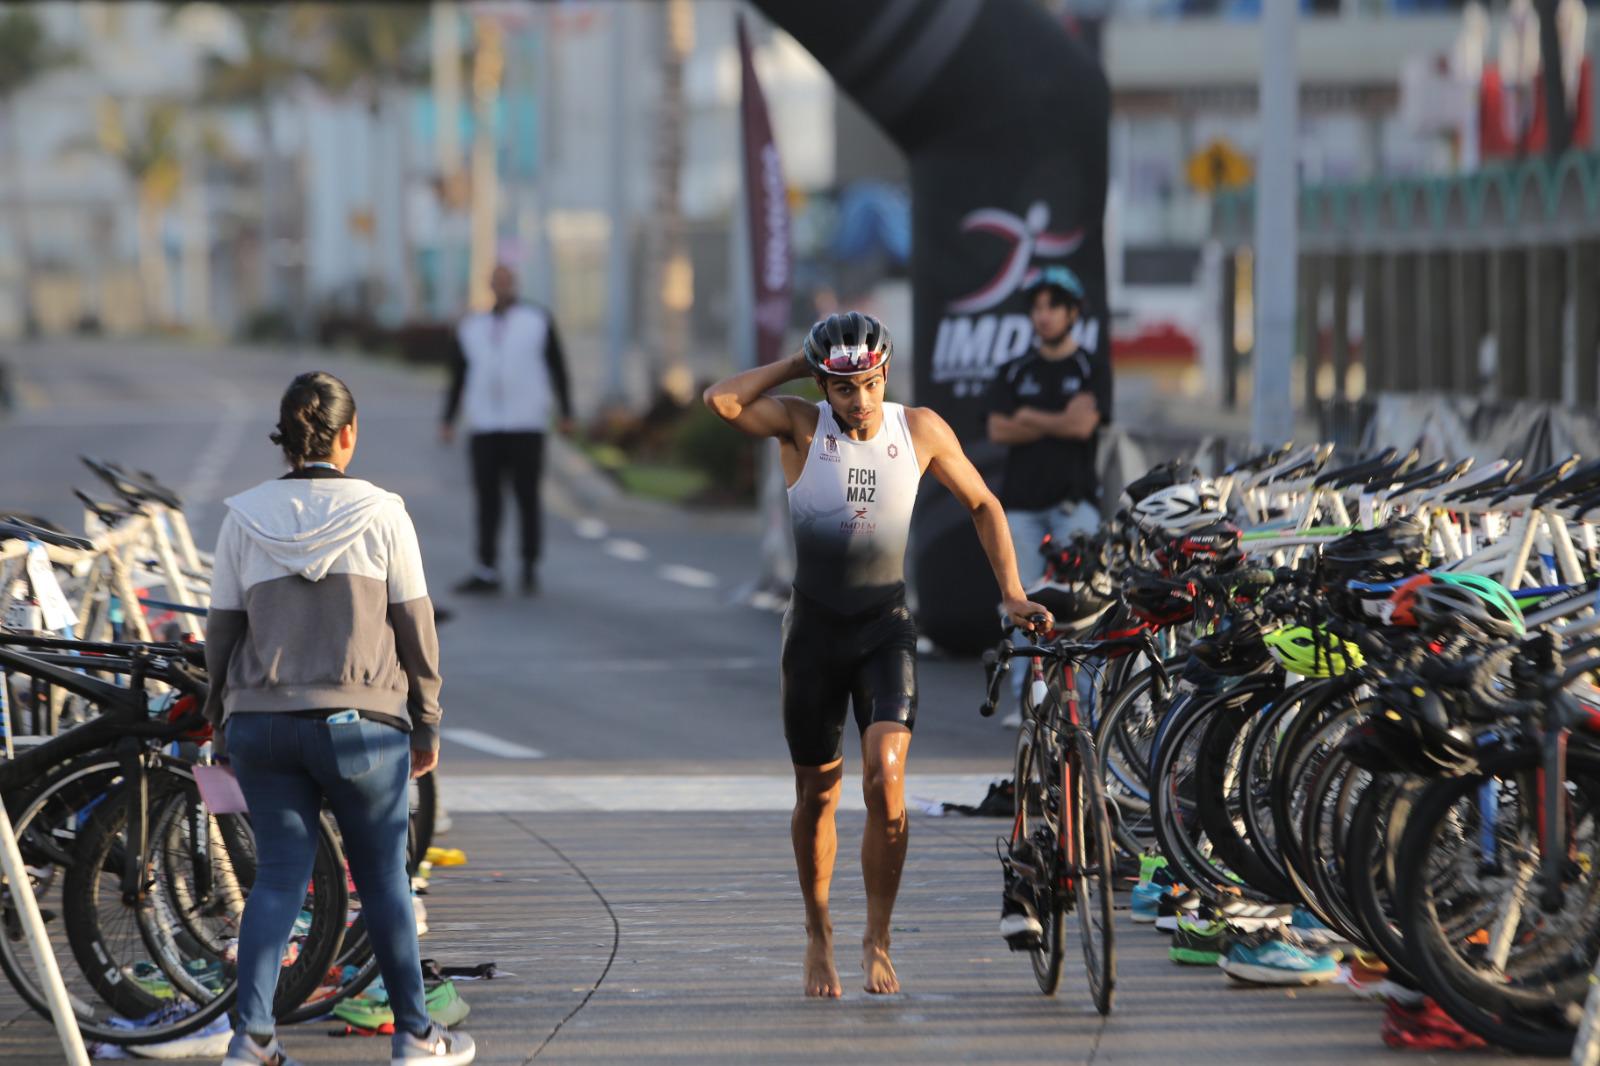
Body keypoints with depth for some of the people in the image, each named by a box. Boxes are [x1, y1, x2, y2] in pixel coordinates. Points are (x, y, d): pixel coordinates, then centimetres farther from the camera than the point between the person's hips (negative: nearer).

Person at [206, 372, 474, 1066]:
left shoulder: (245, 518, -1)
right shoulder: (381, 514, -6)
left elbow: (223, 632, 3)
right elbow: (415, 629, -2)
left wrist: (223, 718, 15)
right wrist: (427, 724, 8)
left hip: (263, 723, 2)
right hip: (362, 722, -2)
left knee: (278, 877, 7)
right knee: (383, 877, 11)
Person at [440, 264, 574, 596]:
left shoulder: (539, 321, 7)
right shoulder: (471, 328, 14)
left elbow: (558, 368, 8)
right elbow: (457, 376, 15)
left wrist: (565, 413, 3)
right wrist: (447, 420, 10)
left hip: (527, 425, -2)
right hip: (484, 428, 2)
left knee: (527, 498, -1)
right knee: (486, 500, -3)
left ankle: (530, 569, 9)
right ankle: (487, 573, -2)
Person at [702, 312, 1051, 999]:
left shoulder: (920, 430, -3)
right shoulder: (801, 426, -8)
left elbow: (982, 505, 10)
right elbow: (721, 400, -25)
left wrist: (1011, 593, 4)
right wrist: (797, 365, -14)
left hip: (886, 627, 0)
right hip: (815, 628, 0)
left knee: (885, 780, -18)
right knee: (816, 795, 8)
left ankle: (878, 940, -4)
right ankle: (818, 935, 28)